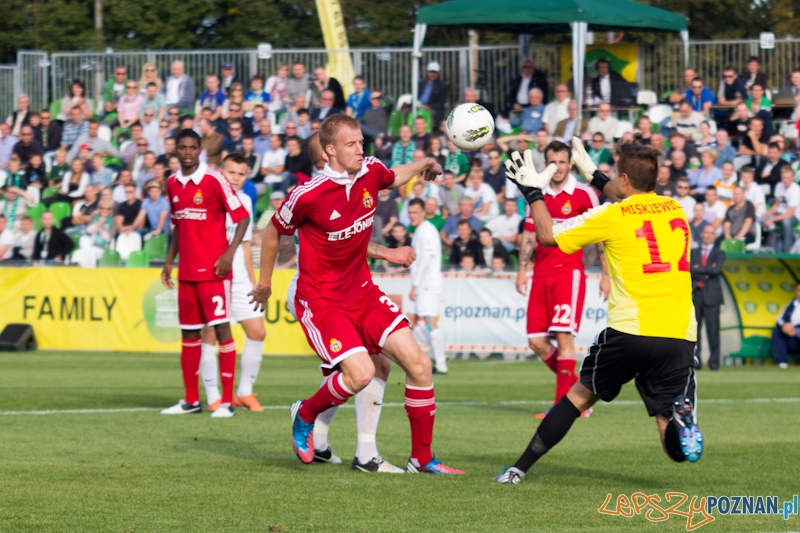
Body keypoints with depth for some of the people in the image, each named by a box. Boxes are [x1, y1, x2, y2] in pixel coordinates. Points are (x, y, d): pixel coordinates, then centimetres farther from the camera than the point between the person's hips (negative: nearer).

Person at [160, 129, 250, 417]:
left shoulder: (214, 180, -9)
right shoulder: (173, 184, 10)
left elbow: (242, 216, -9)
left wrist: (230, 252, -18)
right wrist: (169, 260, 17)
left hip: (213, 269, -6)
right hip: (186, 271, 6)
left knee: (221, 328, -9)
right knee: (189, 333, 9)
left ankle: (227, 401, -7)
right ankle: (191, 400, 17)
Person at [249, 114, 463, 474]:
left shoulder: (371, 171, -4)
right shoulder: (308, 195, -20)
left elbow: (394, 178, 23)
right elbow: (273, 232, -2)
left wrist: (423, 165, 4)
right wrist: (264, 283, 9)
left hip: (362, 291, 6)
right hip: (321, 301, -6)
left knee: (419, 364, -4)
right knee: (360, 373, -24)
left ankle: (422, 459, 8)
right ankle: (305, 415, 7)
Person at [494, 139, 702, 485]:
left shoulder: (613, 216, 0)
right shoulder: (674, 210, 14)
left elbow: (548, 235, 9)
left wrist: (533, 191, 22)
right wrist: (594, 177, 45)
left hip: (629, 332, -2)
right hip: (680, 335, 3)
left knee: (580, 394, 20)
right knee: (677, 448, 3)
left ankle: (520, 469, 22)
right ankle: (681, 418, -33)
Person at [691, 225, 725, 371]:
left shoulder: (719, 253, 10)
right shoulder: (693, 252, 16)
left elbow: (716, 269, -8)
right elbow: (690, 270, 1)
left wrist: (698, 268, -5)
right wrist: (706, 272, -8)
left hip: (711, 296, -2)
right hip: (695, 294, 2)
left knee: (713, 330, -6)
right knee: (694, 329, -2)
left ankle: (714, 361, -2)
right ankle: (695, 360, 1)